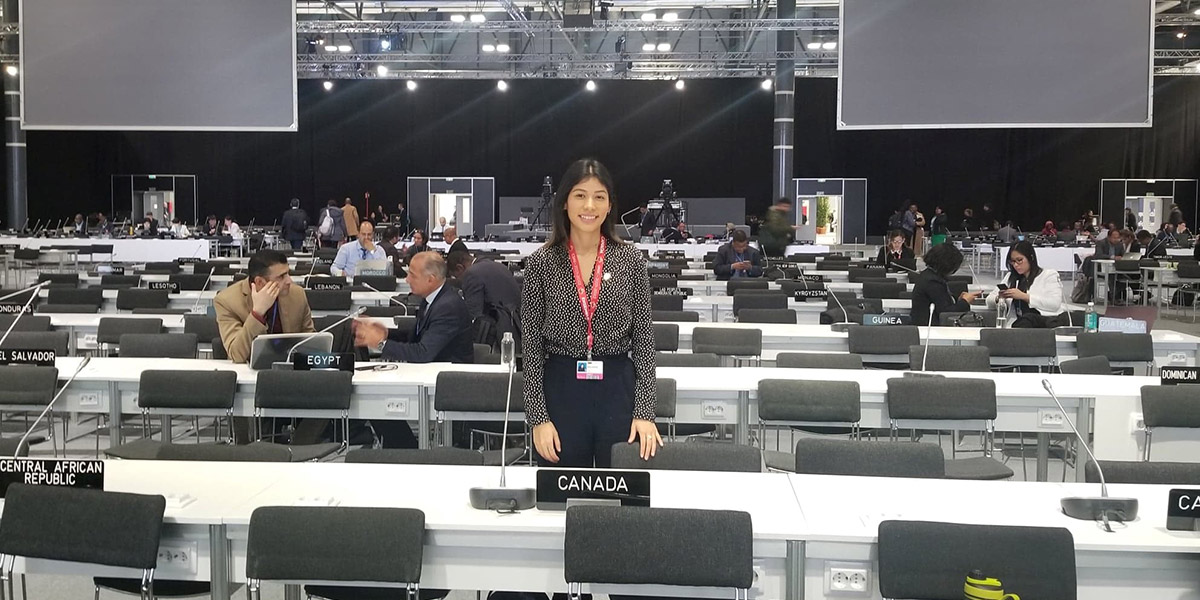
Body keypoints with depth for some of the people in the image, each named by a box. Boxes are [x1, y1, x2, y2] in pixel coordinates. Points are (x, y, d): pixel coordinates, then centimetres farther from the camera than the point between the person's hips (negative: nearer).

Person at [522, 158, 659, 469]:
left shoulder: (630, 258, 1)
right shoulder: (541, 261, -1)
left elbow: (644, 337, 1)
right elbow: (531, 343, 0)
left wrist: (644, 412, -6)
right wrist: (538, 417, -5)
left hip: (619, 388, 1)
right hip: (561, 389, 0)